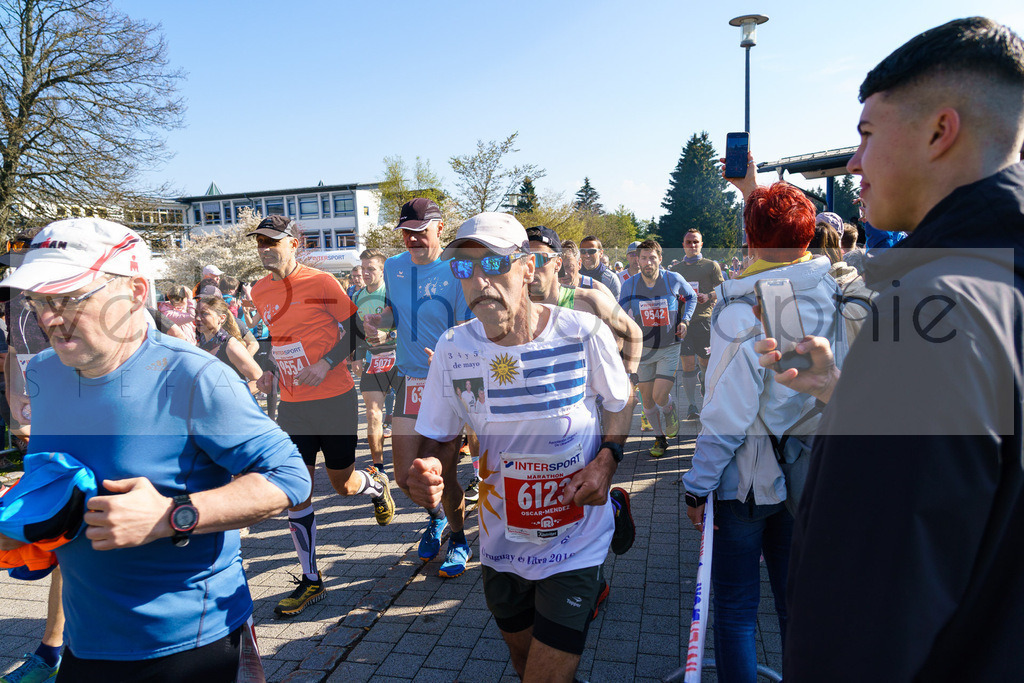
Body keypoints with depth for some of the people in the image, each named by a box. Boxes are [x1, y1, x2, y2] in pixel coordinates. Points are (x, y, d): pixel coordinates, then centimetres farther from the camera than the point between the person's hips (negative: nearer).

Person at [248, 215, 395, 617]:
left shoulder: (321, 282, -10)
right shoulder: (260, 291, 7)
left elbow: (355, 330, -6)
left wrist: (326, 364, -18)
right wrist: (267, 371, 5)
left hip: (335, 399, -5)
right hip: (291, 405, 5)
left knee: (343, 484, 8)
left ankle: (377, 486, 45)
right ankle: (311, 581, 17)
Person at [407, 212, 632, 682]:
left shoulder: (583, 333, -18)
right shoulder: (453, 348, -13)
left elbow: (620, 401, 0)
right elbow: (435, 436, -3)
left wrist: (607, 459, -16)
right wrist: (425, 471, -25)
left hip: (574, 539, -3)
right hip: (502, 542, 3)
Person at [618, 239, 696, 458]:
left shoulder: (674, 280, -9)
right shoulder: (629, 285, -6)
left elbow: (691, 297, 11)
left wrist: (685, 321, -2)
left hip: (669, 348, -2)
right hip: (644, 349, 2)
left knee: (660, 396, -13)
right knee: (647, 399, 6)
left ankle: (671, 415, 25)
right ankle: (660, 438, 29)